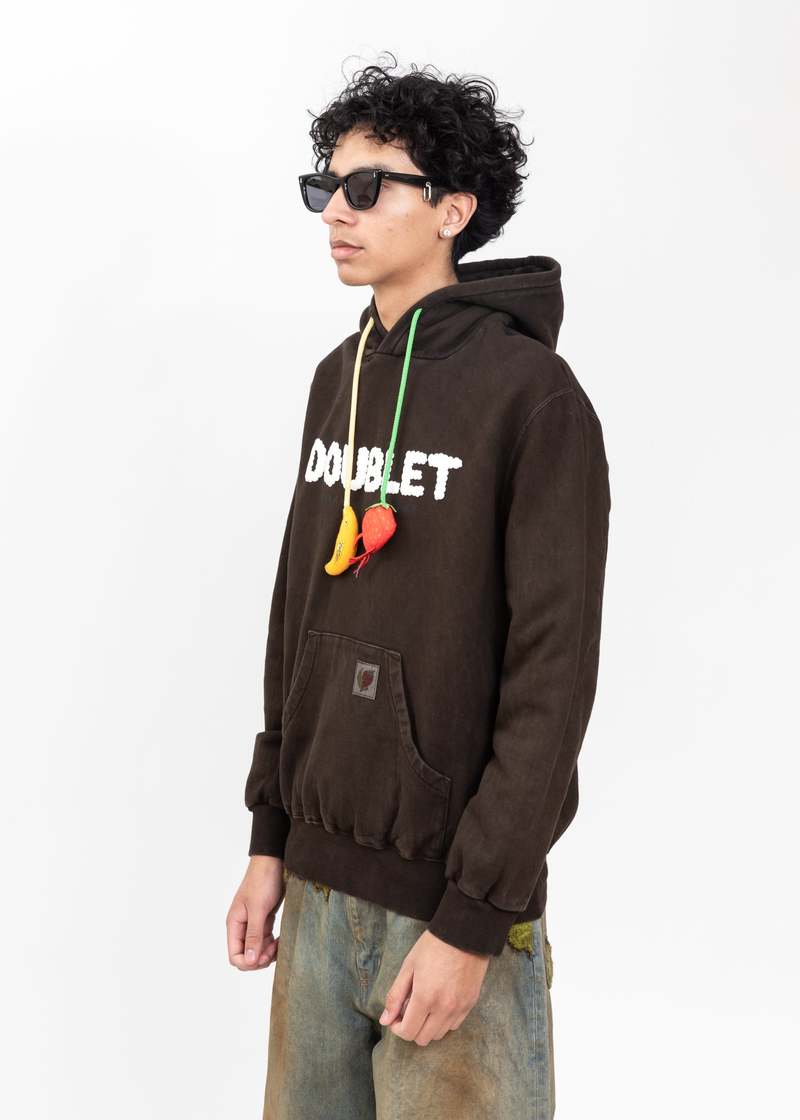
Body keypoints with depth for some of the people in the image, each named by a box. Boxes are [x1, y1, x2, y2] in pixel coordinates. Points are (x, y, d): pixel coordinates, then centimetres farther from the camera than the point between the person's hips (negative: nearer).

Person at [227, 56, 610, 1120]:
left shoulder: (532, 394, -12)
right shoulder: (336, 381, 8)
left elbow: (553, 678, -15)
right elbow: (298, 617, 11)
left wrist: (472, 920, -15)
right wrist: (269, 839, 10)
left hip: (450, 903, -6)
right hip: (318, 885, 6)